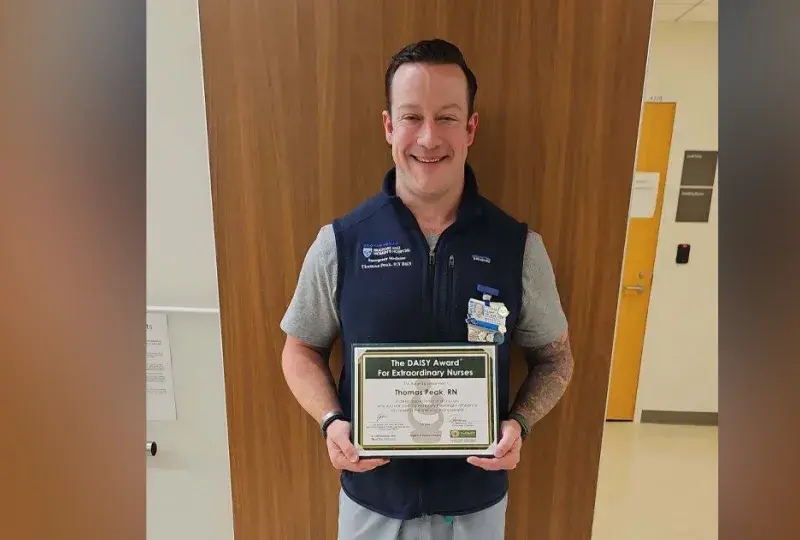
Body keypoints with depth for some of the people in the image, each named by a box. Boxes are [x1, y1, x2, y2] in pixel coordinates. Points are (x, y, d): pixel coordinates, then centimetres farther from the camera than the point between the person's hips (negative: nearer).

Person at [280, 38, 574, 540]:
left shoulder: (520, 245, -11)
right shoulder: (338, 242, -12)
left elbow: (555, 357, 0)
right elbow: (303, 350, 0)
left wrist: (519, 424, -16)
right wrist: (331, 422, -16)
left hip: (478, 498, 1)